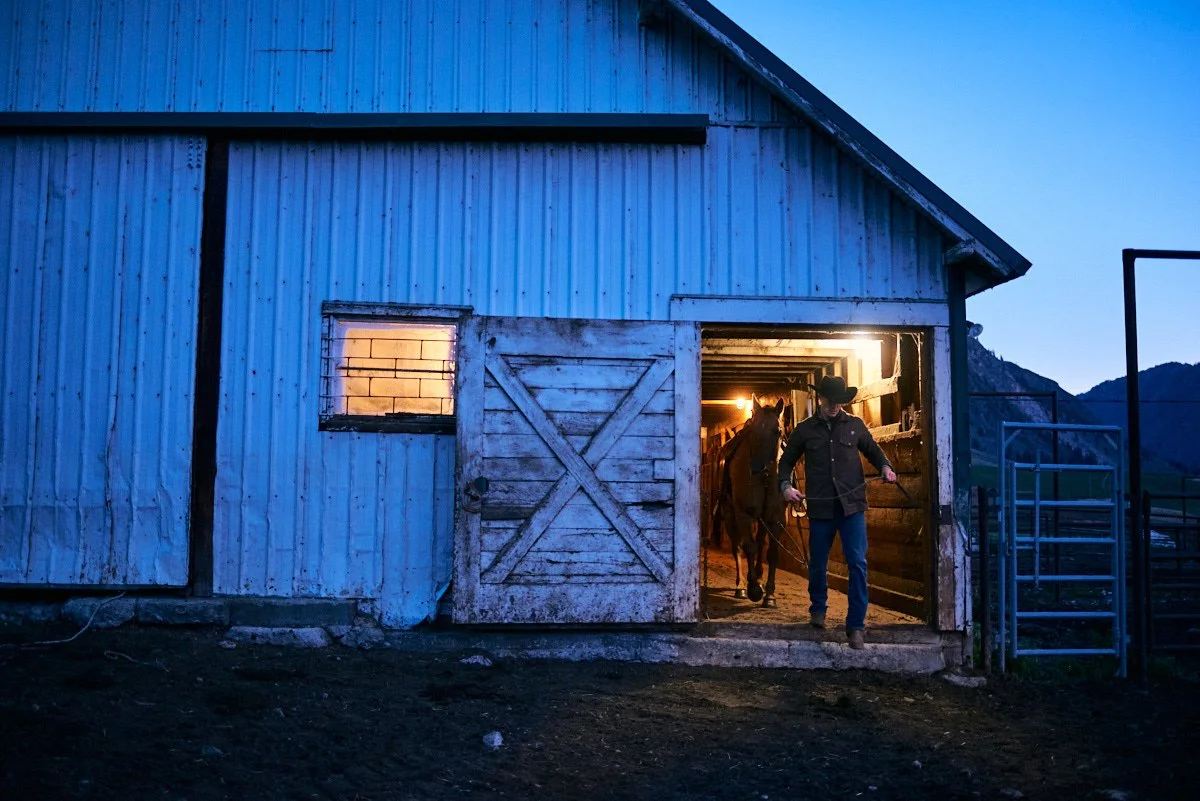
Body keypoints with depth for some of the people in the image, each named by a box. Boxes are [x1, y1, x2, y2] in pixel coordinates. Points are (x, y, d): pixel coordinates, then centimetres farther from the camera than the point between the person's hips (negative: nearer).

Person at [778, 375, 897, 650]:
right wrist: (786, 485, -4)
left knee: (858, 563, -7)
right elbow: (787, 461, 13)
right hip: (820, 507, 1)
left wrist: (885, 467, -2)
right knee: (817, 563, 13)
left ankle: (856, 626, 1)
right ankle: (818, 608, 39)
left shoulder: (855, 425, 6)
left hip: (852, 505, 0)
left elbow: (873, 450, 18)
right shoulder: (805, 429, 6)